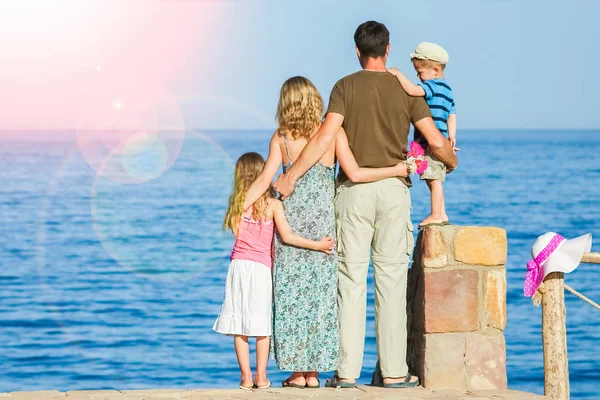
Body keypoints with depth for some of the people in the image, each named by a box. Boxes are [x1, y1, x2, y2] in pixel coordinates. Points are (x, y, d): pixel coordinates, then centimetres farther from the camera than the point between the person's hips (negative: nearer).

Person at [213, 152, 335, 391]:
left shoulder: (237, 204, 5)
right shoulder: (273, 204, -1)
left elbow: (235, 231, 8)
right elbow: (287, 236, -7)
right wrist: (318, 245, -2)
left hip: (239, 265, 2)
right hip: (261, 267, -1)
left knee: (239, 325, 3)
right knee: (262, 324, 5)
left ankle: (246, 378, 2)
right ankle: (261, 377, 5)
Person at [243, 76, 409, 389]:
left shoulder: (281, 137, 0)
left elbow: (264, 180, -6)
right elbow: (354, 174, -8)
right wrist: (398, 170, -2)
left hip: (291, 217, 0)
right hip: (323, 219, 0)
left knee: (291, 291, 5)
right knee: (320, 291, 6)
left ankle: (297, 371, 5)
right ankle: (313, 370, 7)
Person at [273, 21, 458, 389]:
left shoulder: (346, 87, 0)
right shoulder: (406, 90, 3)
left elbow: (326, 138, -11)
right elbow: (436, 142, 0)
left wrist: (291, 176, -5)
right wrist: (452, 161, 22)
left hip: (354, 190, -1)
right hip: (393, 191, 1)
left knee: (351, 279, 1)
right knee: (391, 281, 4)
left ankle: (347, 371, 0)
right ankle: (394, 371, 5)